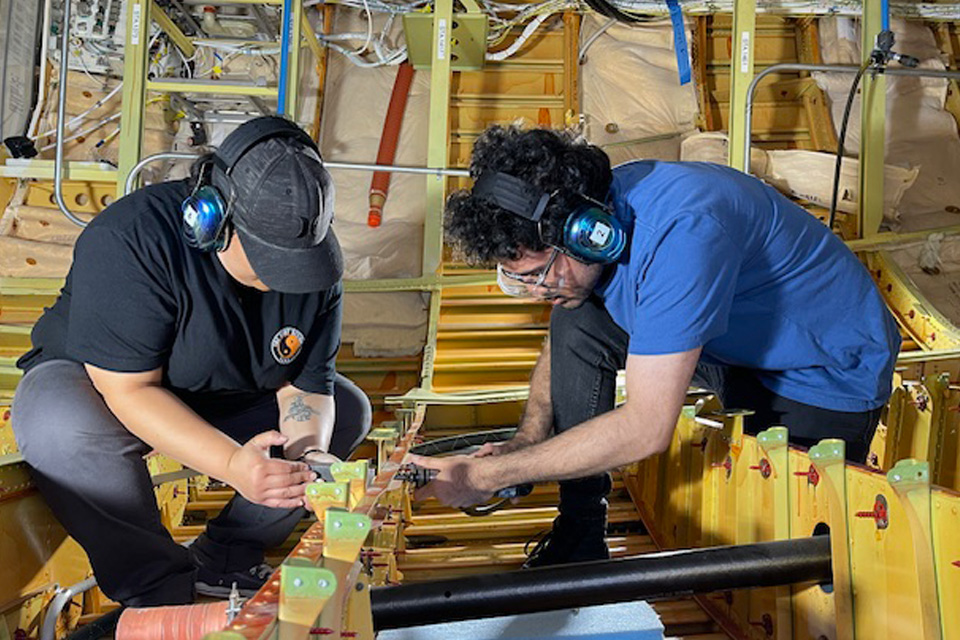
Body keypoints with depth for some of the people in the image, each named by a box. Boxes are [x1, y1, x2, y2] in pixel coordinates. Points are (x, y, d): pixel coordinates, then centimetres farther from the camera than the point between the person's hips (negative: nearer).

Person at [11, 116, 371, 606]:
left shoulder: (312, 256, -15)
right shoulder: (129, 240, -31)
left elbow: (304, 383, -11)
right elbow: (129, 389, -33)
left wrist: (308, 454, -32)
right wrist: (231, 463, -45)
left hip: (225, 399, 5)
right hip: (98, 382, -4)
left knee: (349, 410, -5)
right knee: (63, 429, -38)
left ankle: (224, 560, -5)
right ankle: (159, 591, -16)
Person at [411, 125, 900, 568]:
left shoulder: (681, 230, -38)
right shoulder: (591, 208, -13)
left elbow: (646, 429, -37)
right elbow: (562, 339, 2)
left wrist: (487, 476, -32)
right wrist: (528, 436, -14)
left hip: (832, 373, -6)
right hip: (733, 345, 7)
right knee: (576, 323, -15)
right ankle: (579, 538, -4)